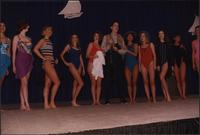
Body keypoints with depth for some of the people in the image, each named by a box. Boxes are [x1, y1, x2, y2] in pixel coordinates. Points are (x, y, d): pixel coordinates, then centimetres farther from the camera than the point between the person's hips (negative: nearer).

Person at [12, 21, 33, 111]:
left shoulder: (29, 39, 18)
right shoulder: (16, 37, 4)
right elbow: (14, 52, 2)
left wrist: (31, 62, 8)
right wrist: (13, 65, -3)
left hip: (29, 61, 5)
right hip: (21, 60, -5)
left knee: (23, 83, 4)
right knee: (24, 83, -13)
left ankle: (22, 104, 3)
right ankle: (26, 104, -15)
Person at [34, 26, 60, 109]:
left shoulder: (49, 41, 20)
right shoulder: (43, 40, -3)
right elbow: (35, 49, -16)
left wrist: (54, 60, 11)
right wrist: (43, 58, -14)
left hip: (51, 63, 8)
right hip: (47, 63, -8)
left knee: (48, 84, 6)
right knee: (57, 82, -12)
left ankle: (46, 104, 8)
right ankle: (52, 102, -4)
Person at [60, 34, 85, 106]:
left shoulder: (79, 47, 18)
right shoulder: (69, 46, 3)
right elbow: (61, 55, 3)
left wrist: (83, 68, 15)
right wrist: (65, 62, -6)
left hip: (79, 66, 6)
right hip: (72, 65, -6)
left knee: (76, 84, 5)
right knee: (81, 83, -15)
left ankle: (74, 101, 9)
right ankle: (74, 100, -8)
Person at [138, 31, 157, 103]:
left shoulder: (151, 44, 8)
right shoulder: (140, 46, 15)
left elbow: (154, 55, 3)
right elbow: (139, 57, 14)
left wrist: (154, 64, -6)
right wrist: (139, 66, 7)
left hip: (150, 63, -3)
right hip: (143, 64, 3)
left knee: (152, 81, -9)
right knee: (145, 82, -2)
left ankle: (154, 98, -9)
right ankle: (148, 98, -1)